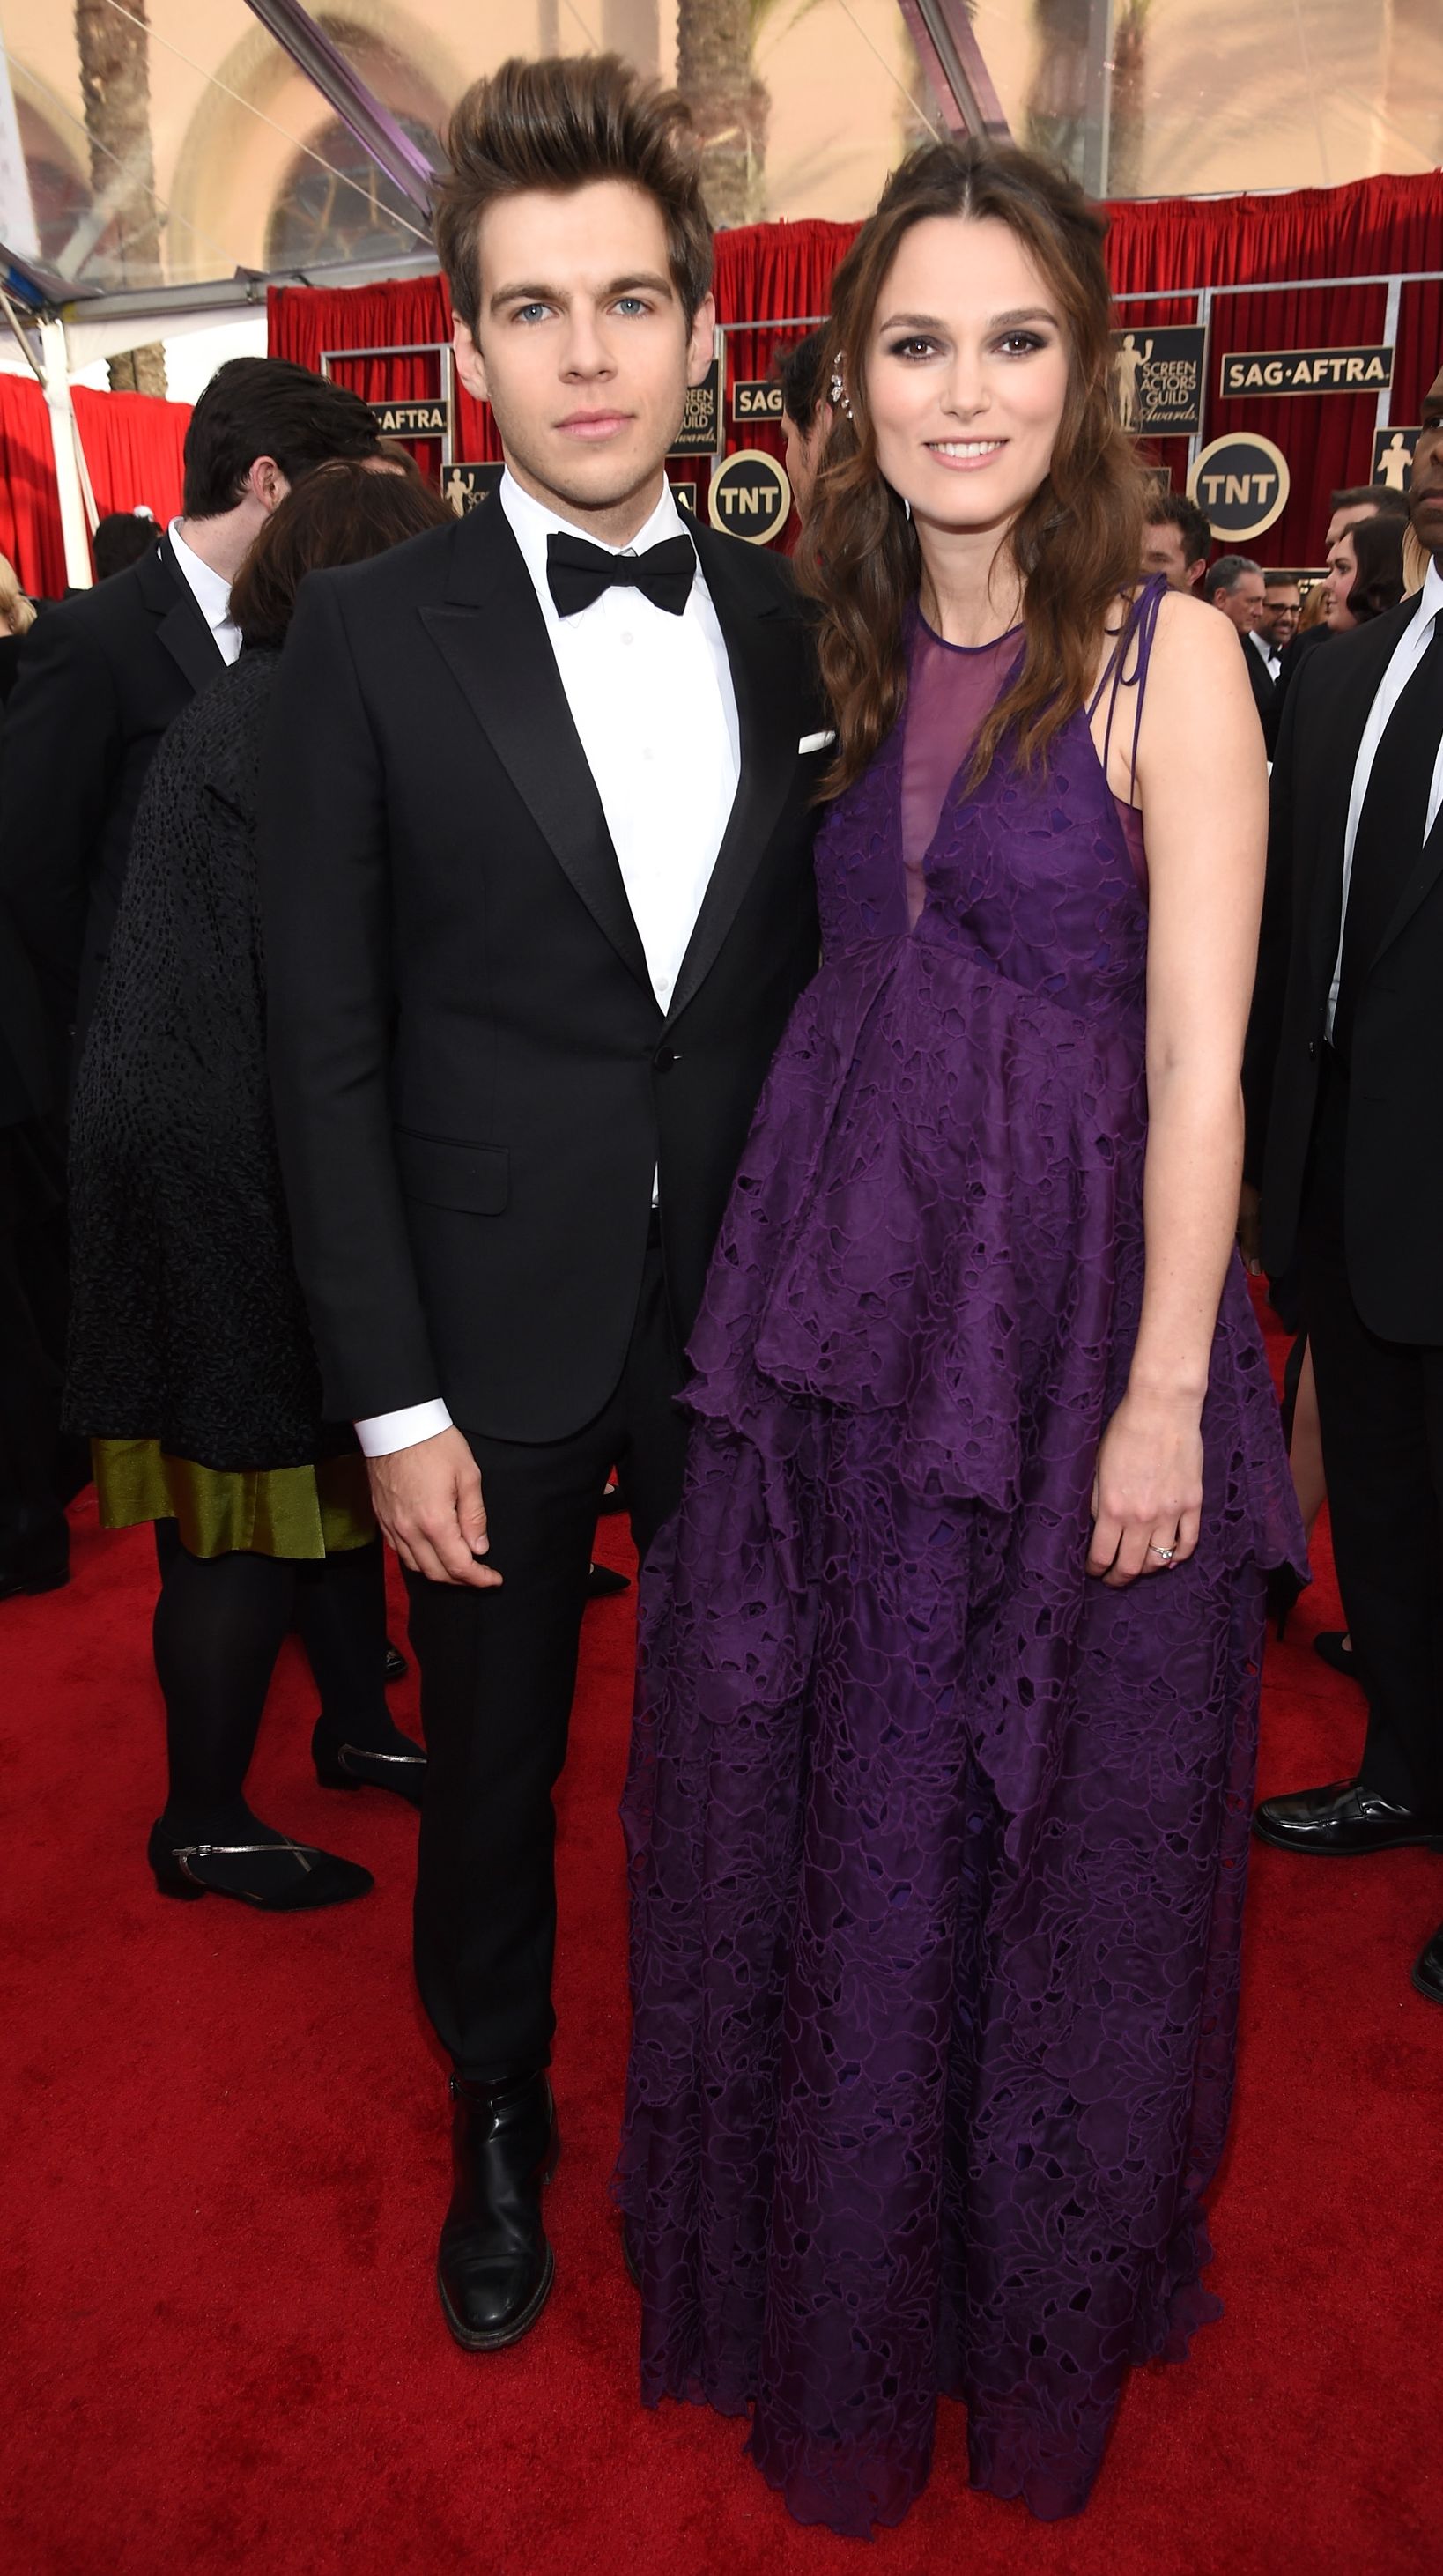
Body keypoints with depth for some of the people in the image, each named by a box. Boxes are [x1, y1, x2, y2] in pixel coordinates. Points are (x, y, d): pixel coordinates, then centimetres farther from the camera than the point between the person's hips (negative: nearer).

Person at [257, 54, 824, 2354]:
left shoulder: (794, 622, 4)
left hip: (749, 1316, 3)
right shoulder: (369, 640, -5)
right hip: (499, 1340, -2)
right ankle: (500, 2115, 44)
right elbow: (329, 1046, -7)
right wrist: (392, 1401, -10)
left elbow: (817, 980, 6)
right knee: (494, 1768, 16)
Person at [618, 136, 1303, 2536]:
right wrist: (787, 1273, 5)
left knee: (1048, 1828, 13)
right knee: (833, 1815, 16)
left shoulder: (1164, 651, -5)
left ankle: (1042, 2314, 44)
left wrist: (1164, 1401, -13)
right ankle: (849, 2282, 45)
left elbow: (1198, 1066, -10)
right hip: (838, 1297, 5)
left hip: (1067, 1302, -4)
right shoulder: (846, 651, 10)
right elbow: (841, 985, 10)